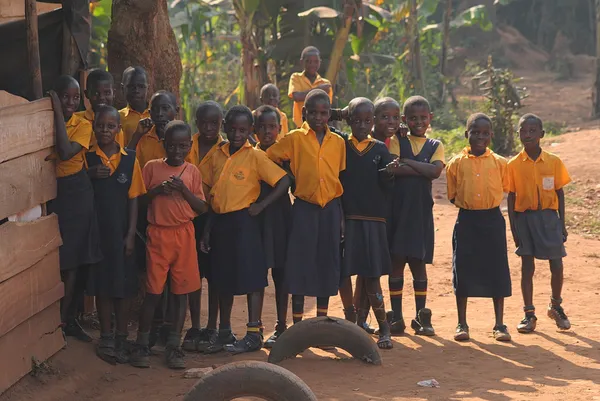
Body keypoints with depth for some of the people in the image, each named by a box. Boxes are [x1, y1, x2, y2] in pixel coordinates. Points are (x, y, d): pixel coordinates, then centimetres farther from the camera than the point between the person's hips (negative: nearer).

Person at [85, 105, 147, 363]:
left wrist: (131, 234, -5)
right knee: (101, 284, 6)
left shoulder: (130, 160, 0)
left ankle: (122, 338, 15)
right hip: (96, 229, 0)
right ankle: (106, 338, 17)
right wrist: (90, 175, -20)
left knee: (124, 285, 4)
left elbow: (134, 199, 1)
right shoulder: (87, 159, 0)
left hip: (121, 231, 0)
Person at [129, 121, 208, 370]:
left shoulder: (192, 171, 8)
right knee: (153, 291, -2)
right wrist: (157, 190, -13)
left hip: (184, 235, 2)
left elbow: (202, 208, 5)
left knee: (181, 291, 4)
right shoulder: (151, 168, 3)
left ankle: (174, 346, 11)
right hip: (158, 234, -2)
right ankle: (142, 345, 6)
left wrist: (184, 190, -10)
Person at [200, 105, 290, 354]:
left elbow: (283, 181, -9)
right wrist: (207, 229, 11)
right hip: (220, 222, 6)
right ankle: (224, 333, 21)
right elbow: (213, 195, 14)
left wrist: (261, 206, -12)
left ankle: (253, 334, -1)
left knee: (251, 277, -4)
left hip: (244, 221, -6)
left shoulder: (255, 156, -5)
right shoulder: (217, 157, 10)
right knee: (223, 278, 12)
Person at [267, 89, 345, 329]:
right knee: (300, 266, 0)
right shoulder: (294, 139, -2)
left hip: (330, 209, 3)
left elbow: (342, 178, 10)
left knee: (327, 266, 8)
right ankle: (297, 325, 8)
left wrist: (342, 217, 7)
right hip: (304, 208, -3)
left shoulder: (338, 142, 7)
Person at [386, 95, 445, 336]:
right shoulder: (397, 141, 4)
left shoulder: (435, 146, 10)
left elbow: (436, 171, -10)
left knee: (419, 262, 6)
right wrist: (423, 169, -13)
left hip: (422, 210, 2)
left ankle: (421, 318, 12)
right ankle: (396, 318, 6)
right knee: (397, 260, 0)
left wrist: (406, 162, -11)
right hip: (398, 208, -2)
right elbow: (394, 170, -15)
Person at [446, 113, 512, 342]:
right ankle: (462, 324, 15)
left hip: (493, 220, 0)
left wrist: (489, 204, 2)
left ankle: (499, 324, 13)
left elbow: (504, 190, 12)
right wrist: (467, 204, -5)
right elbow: (452, 195, 6)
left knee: (497, 272, 3)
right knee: (463, 272, 4)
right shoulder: (456, 163, 0)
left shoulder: (499, 163, 1)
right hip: (466, 221, 0)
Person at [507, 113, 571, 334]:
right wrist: (514, 228, -2)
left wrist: (562, 223, 2)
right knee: (527, 267, 2)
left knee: (557, 266, 1)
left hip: (549, 217, 0)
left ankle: (556, 306, 24)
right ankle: (529, 314, 10)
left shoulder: (554, 162, 0)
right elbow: (511, 197, 2)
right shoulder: (514, 165, -1)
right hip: (524, 218, 0)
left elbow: (559, 193, 5)